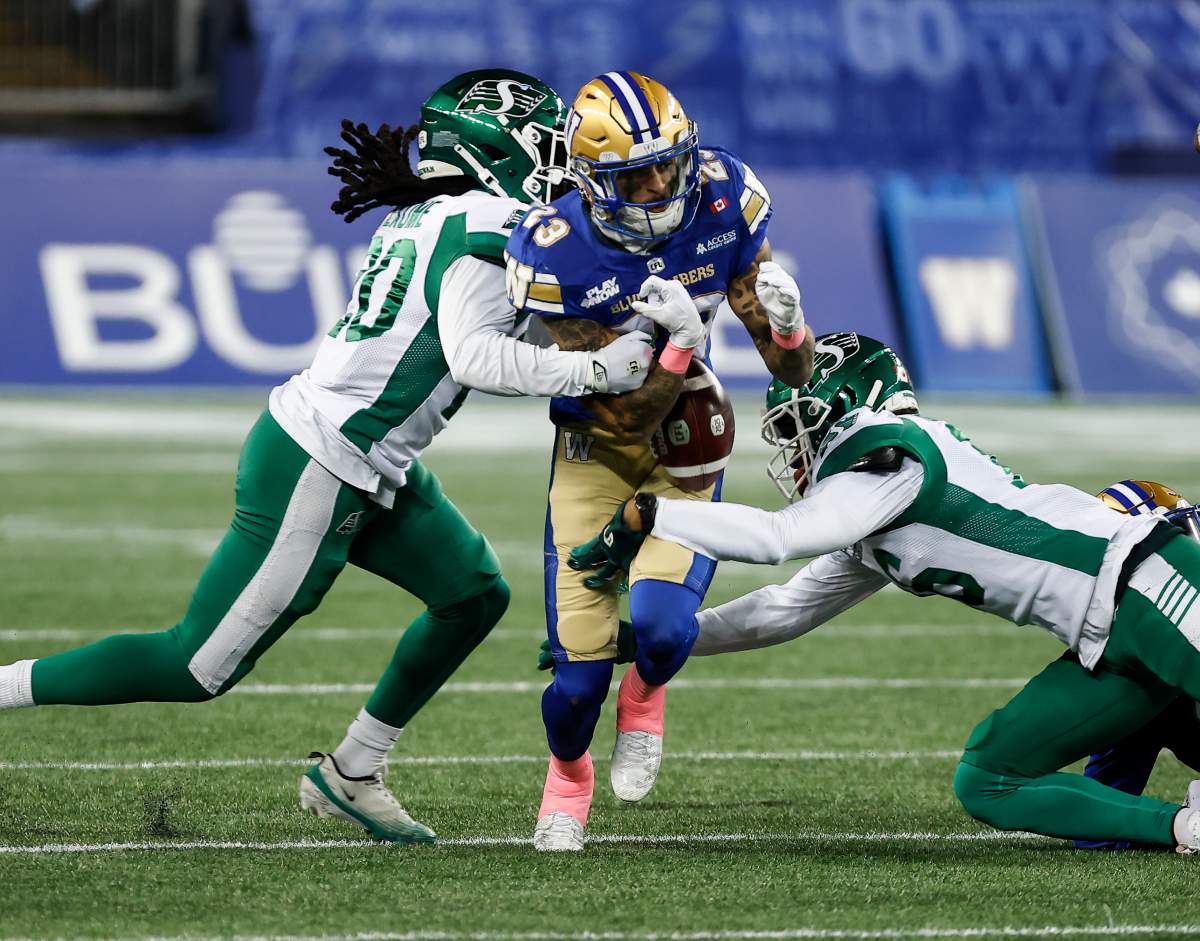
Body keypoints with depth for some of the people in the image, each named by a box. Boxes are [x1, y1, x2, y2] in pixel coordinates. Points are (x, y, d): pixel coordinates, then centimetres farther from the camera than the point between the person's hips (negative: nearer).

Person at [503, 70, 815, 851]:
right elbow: (624, 416, -23)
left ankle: (644, 697, 15)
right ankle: (567, 774, 31)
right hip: (595, 454, -1)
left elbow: (793, 372, -11)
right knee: (579, 663, -6)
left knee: (660, 623, -24)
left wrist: (785, 323, -34)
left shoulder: (723, 201, -17)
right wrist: (677, 346, -40)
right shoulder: (556, 255, -26)